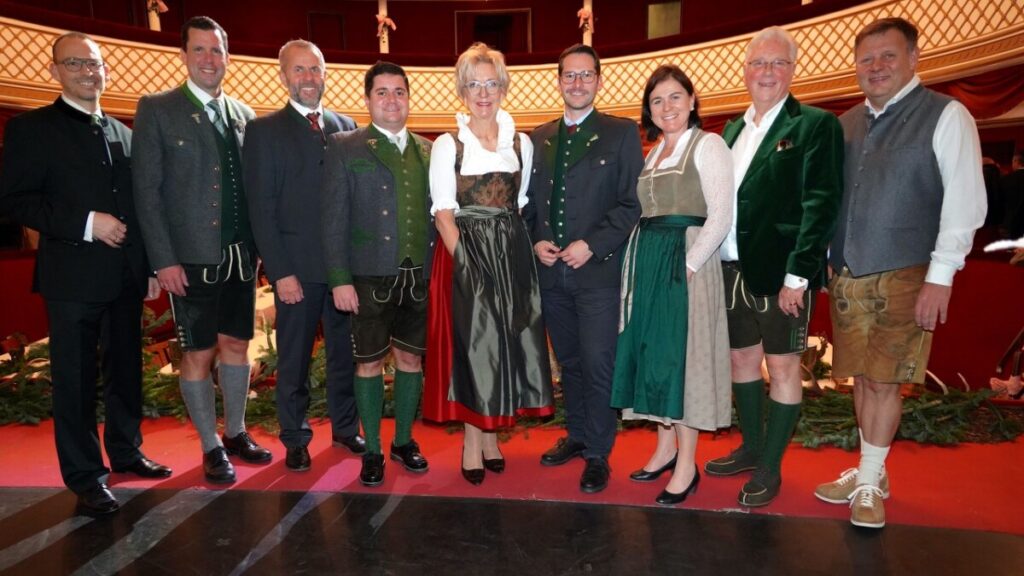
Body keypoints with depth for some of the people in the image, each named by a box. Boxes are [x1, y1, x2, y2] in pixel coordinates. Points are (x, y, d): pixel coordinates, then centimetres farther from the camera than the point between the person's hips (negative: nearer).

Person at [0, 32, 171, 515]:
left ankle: (126, 451, 29)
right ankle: (85, 477, 14)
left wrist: (149, 267, 11)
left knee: (126, 371, 14)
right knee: (75, 381, 3)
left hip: (125, 276, 5)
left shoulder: (123, 133, 15)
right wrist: (85, 223, -17)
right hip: (73, 276, -5)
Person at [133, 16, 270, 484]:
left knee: (236, 346, 13)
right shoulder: (157, 109, -1)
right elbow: (146, 190, -5)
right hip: (191, 259, -4)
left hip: (240, 256, 4)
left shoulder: (243, 115, 10)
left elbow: (251, 187, 11)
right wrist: (164, 260, -11)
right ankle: (211, 448, 20)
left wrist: (257, 245, 2)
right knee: (198, 355, 5)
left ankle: (236, 433, 29)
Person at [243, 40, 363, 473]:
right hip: (298, 268, -3)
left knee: (345, 352, 12)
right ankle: (295, 439, 26)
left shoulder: (346, 127, 11)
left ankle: (346, 427, 30)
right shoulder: (264, 130, 1)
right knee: (294, 360, 9)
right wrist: (281, 272, -11)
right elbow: (261, 208, -4)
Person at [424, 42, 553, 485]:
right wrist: (466, 261, -15)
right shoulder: (448, 145, -1)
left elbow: (523, 207, 12)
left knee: (508, 343, 6)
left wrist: (530, 250, 0)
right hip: (465, 254, -3)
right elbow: (443, 214, -5)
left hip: (512, 256, 4)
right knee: (474, 343, 1)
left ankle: (489, 435, 23)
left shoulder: (521, 143, 9)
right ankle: (473, 441, 17)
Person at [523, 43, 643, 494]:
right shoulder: (539, 138, 14)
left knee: (597, 365, -2)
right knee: (568, 362, 15)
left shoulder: (622, 133, 1)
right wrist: (535, 241, -1)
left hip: (598, 269, -4)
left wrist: (591, 245, -14)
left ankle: (598, 453, 14)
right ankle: (576, 434, 32)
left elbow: (633, 203, -5)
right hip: (551, 271, 4)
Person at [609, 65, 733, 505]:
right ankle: (665, 448, 26)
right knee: (651, 353, 10)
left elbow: (721, 217, -13)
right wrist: (641, 262, 5)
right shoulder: (652, 154, 17)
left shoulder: (707, 145, -5)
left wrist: (688, 265, -18)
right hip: (646, 261, 7)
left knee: (680, 356, -3)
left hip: (685, 261, -7)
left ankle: (686, 467, 10)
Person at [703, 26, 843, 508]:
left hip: (780, 272, -6)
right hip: (731, 268, 7)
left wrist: (797, 274, -18)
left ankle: (770, 468, 20)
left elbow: (820, 204, -12)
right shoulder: (733, 129, 13)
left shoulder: (814, 125, -5)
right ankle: (751, 448, 35)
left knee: (782, 366, 5)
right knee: (742, 359, 16)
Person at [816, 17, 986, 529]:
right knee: (862, 378, 12)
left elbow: (965, 200, -9)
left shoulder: (946, 116, -3)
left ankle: (868, 483, 16)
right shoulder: (845, 125, 11)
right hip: (845, 276, 5)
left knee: (883, 381, 1)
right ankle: (871, 472, 27)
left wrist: (940, 277, -15)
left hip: (902, 277, -5)